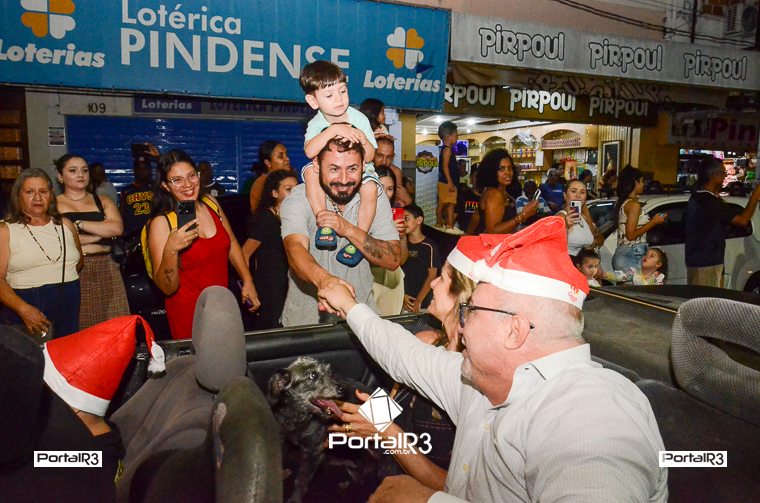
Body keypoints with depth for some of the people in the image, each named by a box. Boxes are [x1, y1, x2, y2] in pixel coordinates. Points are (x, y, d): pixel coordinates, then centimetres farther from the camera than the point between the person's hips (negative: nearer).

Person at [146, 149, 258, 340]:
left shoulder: (211, 203, -2)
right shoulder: (161, 223, -16)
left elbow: (231, 243, 14)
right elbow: (167, 288, -16)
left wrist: (247, 281, 8)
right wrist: (170, 251, -31)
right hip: (189, 312, -5)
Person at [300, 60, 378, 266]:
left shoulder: (359, 118, -10)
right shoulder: (316, 125, -10)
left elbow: (370, 156, -8)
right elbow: (310, 152, -33)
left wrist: (363, 140, -29)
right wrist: (333, 130, -40)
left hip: (360, 170, -1)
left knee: (371, 188, -32)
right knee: (310, 171, -29)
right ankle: (324, 224, -24)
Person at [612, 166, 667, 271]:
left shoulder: (621, 203, 13)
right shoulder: (634, 204, -12)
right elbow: (631, 235, -15)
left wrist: (651, 220, 22)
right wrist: (653, 222, -8)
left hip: (621, 254, 9)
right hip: (632, 256, -9)